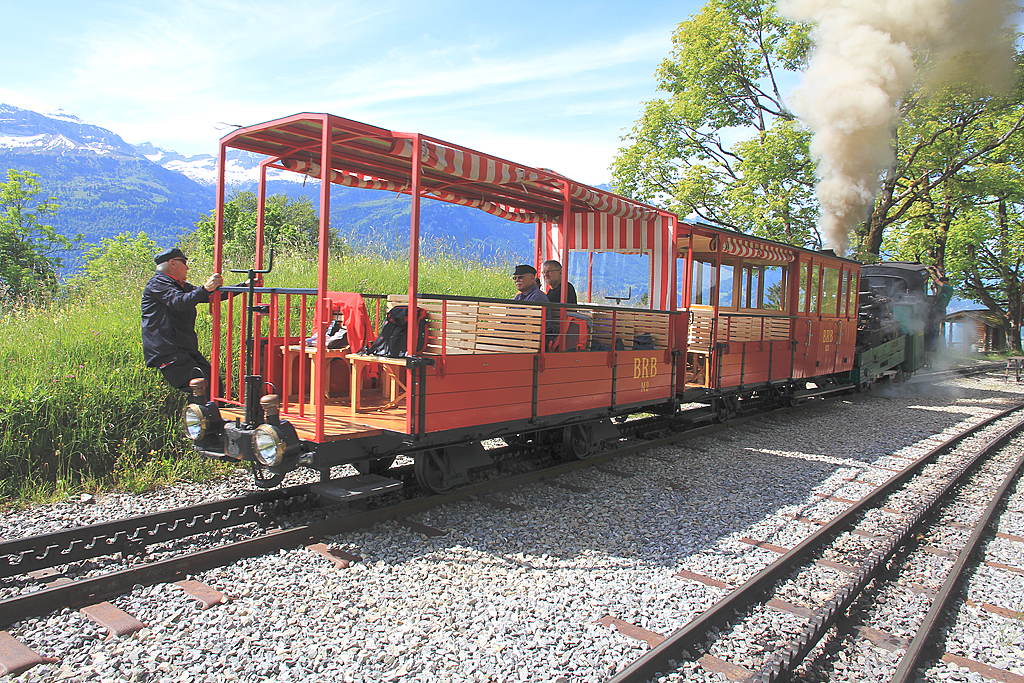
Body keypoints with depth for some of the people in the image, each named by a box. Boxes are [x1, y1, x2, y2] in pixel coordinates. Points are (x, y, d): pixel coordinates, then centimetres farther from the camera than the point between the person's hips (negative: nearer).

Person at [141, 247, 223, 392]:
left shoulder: (182, 286, 22)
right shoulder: (157, 283, -5)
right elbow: (180, 303, -24)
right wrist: (205, 289, -38)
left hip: (187, 351, 9)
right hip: (167, 352, -8)